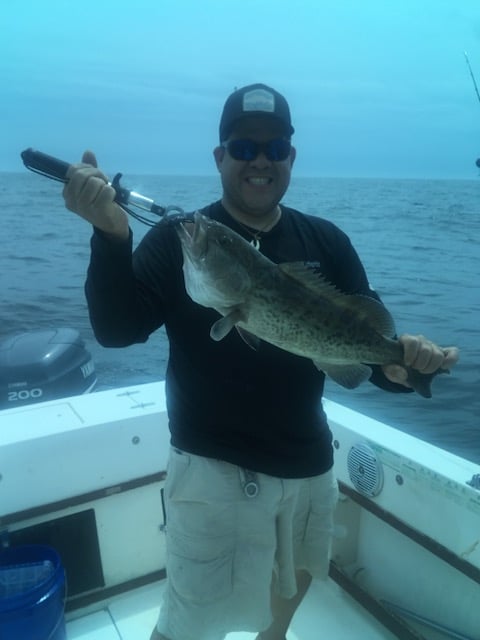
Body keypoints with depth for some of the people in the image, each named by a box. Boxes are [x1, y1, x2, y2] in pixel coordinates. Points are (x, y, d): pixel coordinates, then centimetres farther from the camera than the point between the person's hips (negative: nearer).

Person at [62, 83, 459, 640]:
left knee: (295, 579, 28)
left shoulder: (327, 243, -1)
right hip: (214, 467, -4)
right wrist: (110, 234, -36)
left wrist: (399, 365, -27)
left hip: (310, 462, 5)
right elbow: (115, 329, -20)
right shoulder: (177, 241, -11)